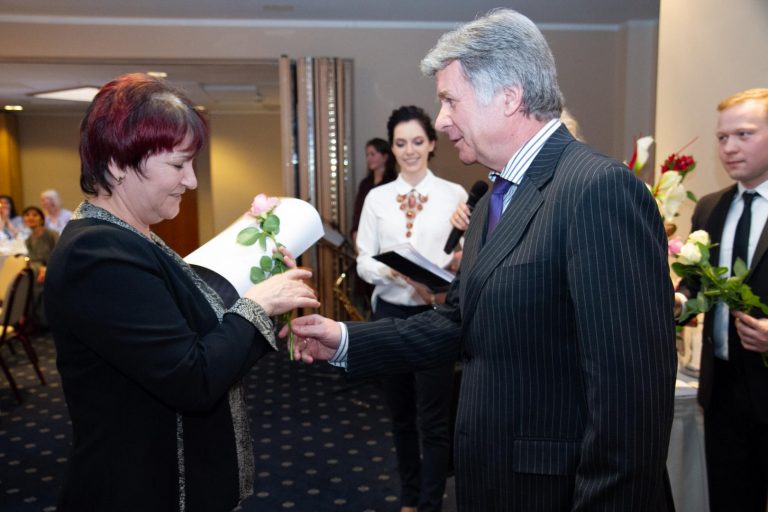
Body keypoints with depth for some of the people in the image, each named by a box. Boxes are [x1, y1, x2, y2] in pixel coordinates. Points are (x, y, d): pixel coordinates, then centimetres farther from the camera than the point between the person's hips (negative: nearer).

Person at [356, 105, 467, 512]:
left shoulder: (455, 194, -2)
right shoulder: (377, 197, 4)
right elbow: (363, 260, 1)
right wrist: (389, 270, -20)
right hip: (390, 314, 3)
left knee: (433, 419, 2)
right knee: (401, 415, 17)